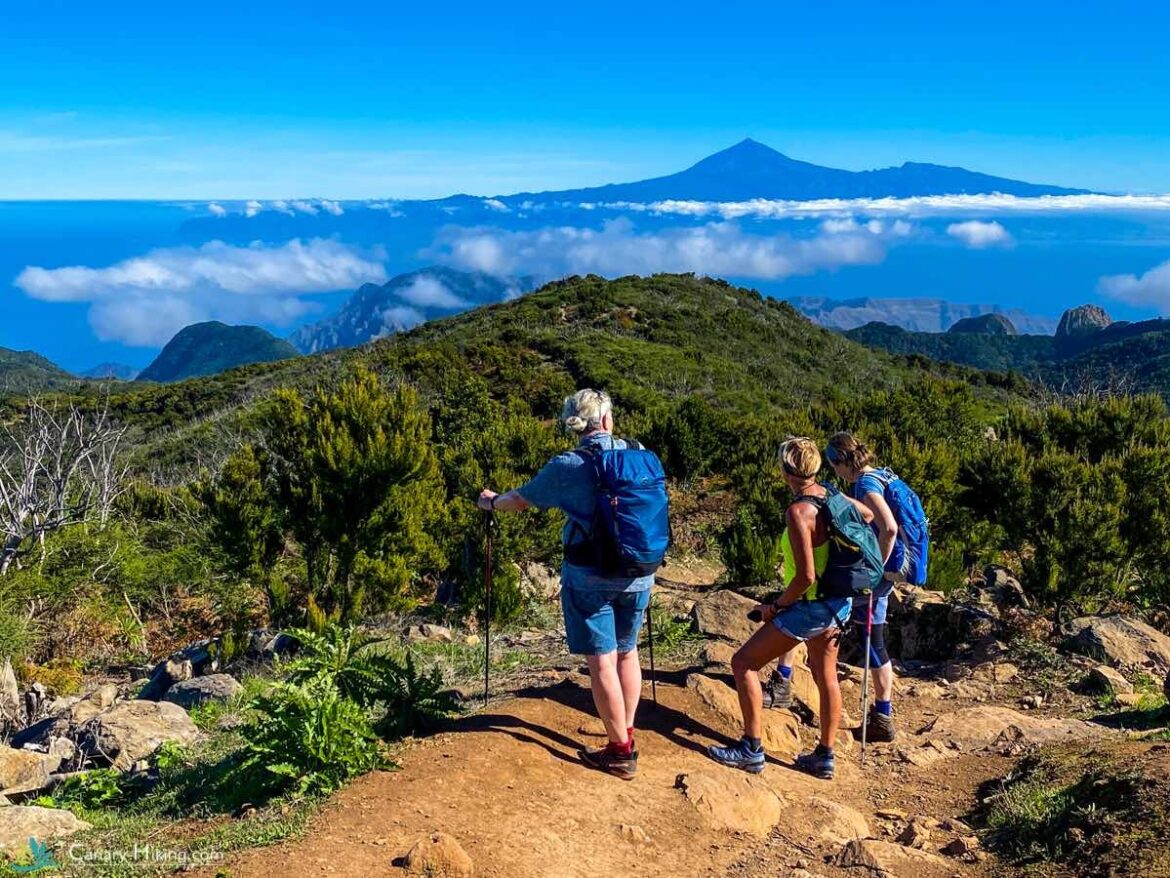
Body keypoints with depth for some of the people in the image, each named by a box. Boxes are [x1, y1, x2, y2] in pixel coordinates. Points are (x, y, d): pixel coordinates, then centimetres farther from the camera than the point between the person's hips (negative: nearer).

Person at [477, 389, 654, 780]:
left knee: (602, 661, 3)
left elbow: (520, 500, 4)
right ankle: (628, 734, 29)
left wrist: (491, 501, 25)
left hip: (590, 577, -4)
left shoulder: (567, 466, -9)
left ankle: (620, 752, 10)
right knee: (627, 652, 19)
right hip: (638, 574, 4)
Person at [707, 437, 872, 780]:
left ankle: (751, 750, 5)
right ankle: (824, 757, 30)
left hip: (813, 606, -9)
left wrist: (776, 606, -12)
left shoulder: (799, 511, -23)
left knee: (743, 662, 2)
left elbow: (806, 576, -26)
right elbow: (867, 515, 21)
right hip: (840, 604, 9)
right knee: (826, 676, 20)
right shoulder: (831, 496, 2)